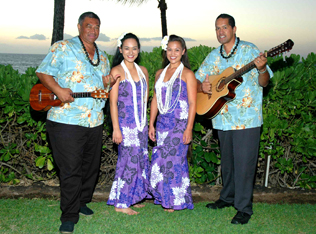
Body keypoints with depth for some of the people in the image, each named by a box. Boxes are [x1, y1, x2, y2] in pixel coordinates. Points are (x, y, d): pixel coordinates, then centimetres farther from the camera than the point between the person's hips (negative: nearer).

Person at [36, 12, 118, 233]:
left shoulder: (102, 56, 17)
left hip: (95, 121, 6)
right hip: (67, 120, -6)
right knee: (70, 169, -4)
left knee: (91, 166, 15)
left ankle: (82, 201, 36)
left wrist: (109, 83, -1)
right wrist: (58, 90, -22)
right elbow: (43, 72, -5)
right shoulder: (63, 48, -2)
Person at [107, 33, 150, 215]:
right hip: (126, 123, -6)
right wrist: (116, 129, -14)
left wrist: (147, 124, 13)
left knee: (141, 159, 9)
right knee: (129, 160, -5)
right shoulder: (117, 71, -7)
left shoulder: (143, 70, 11)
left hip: (141, 123, 6)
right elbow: (113, 102, -9)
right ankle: (121, 203, 6)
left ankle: (133, 198, 23)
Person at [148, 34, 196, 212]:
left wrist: (189, 129, -13)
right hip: (162, 123, 5)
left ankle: (176, 200, 12)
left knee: (175, 160, -2)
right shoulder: (160, 73, 14)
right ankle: (164, 198, 19)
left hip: (180, 124, -5)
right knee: (160, 160, 5)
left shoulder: (187, 74, -4)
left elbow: (192, 103, -8)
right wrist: (151, 124, 12)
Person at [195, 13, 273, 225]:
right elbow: (197, 79, 17)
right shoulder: (214, 56, 12)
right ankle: (228, 197, 34)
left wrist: (262, 69, -27)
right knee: (227, 161, 17)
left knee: (244, 163, -4)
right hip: (223, 118, 5)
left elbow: (264, 82, -6)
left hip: (247, 118, -5)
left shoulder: (250, 50, -3)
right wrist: (202, 86, -6)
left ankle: (244, 208, 6)